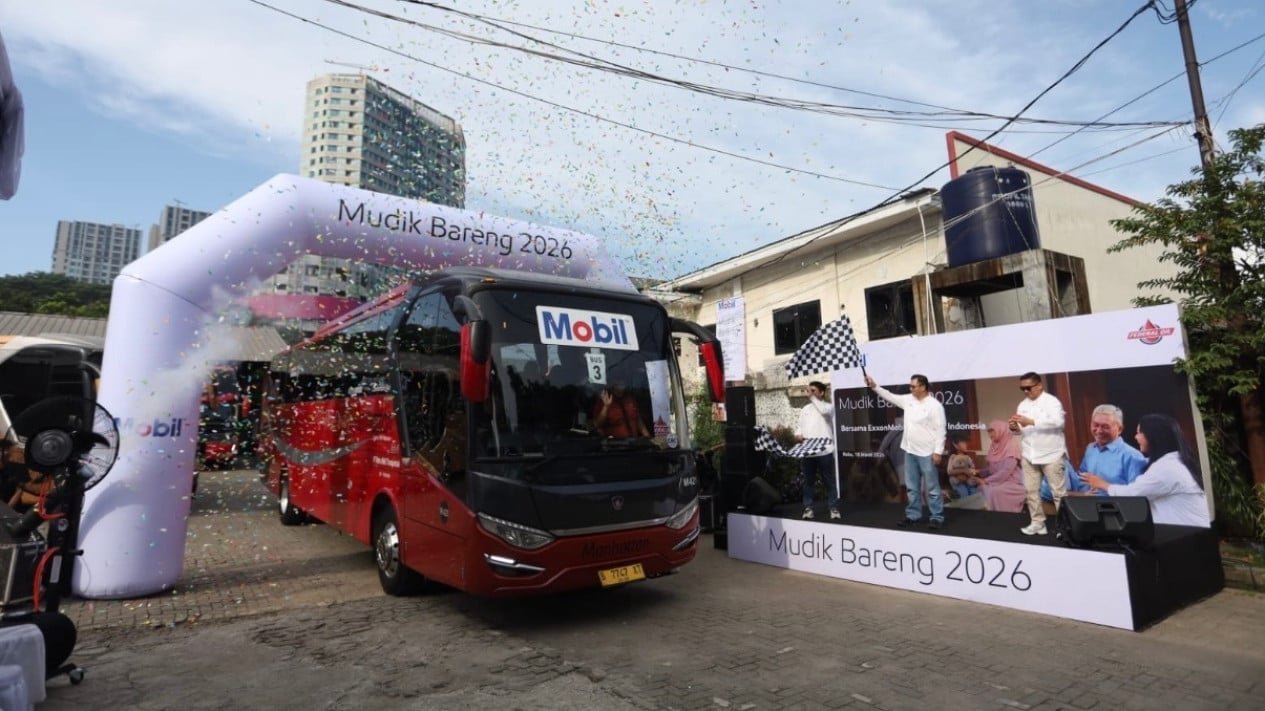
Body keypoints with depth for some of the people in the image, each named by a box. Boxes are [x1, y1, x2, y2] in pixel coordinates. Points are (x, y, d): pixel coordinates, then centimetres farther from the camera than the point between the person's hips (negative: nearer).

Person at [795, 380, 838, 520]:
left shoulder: (828, 407, 1)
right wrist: (798, 434, -4)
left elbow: (823, 411, -23)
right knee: (808, 481, 9)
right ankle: (808, 508, 15)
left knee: (829, 481, 2)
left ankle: (834, 508, 10)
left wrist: (812, 398, -15)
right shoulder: (805, 409, 17)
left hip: (824, 451, -5)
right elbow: (799, 426, 17)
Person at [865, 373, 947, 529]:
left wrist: (938, 451, -16)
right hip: (910, 451, 7)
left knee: (932, 488, 2)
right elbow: (890, 396, 16)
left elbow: (941, 430, -14)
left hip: (927, 453, -7)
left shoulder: (934, 405, -12)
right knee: (912, 487, 14)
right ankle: (913, 515, 23)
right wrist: (874, 386, 5)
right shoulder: (908, 400, 7)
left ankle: (937, 517, 12)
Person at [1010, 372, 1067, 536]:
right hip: (1029, 455, 6)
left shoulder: (1051, 401, -7)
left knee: (1059, 491, 1)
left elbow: (1058, 421, -24)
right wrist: (1015, 427, -9)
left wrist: (1031, 421, -31)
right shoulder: (1023, 405, 11)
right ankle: (1037, 522, 18)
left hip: (1051, 454, -6)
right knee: (1031, 490, 8)